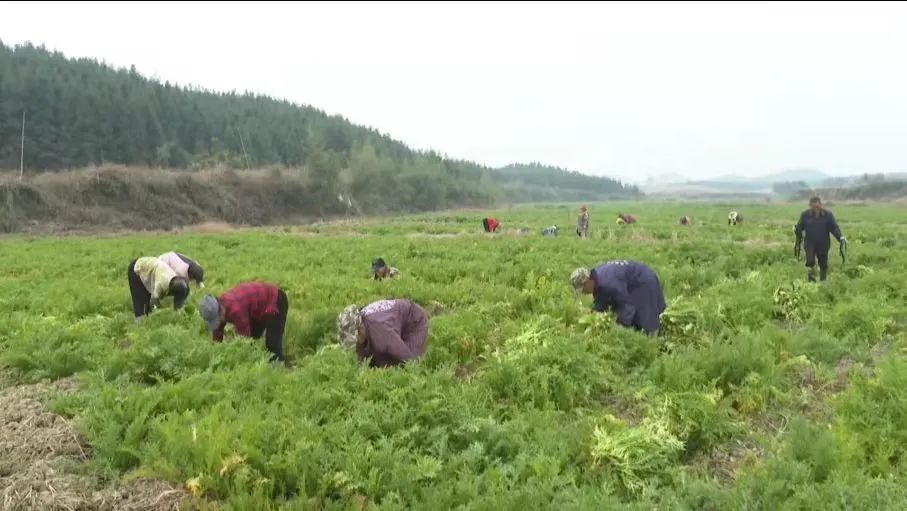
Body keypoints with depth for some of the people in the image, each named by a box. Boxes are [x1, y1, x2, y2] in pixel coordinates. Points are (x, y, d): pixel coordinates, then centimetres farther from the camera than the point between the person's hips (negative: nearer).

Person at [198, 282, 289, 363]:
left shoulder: (235, 310, -39)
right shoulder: (217, 311, -11)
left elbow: (244, 337, -32)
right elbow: (217, 338, 0)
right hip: (258, 309, 9)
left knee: (272, 343, -18)